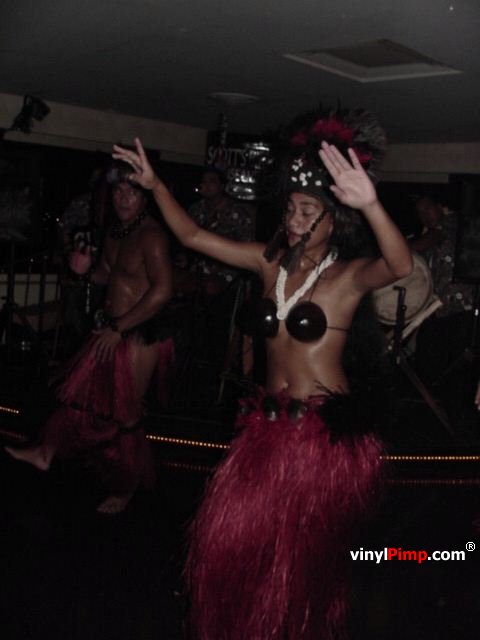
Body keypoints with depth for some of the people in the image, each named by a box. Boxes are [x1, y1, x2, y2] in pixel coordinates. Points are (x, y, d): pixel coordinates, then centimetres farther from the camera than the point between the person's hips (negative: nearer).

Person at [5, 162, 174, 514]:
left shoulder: (150, 234, -19)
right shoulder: (116, 231, 8)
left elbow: (162, 290, -27)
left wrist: (118, 328, -21)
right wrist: (88, 269, 0)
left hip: (139, 335, -8)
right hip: (112, 329, 8)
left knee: (125, 413, 4)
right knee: (79, 391, 17)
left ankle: (126, 488, 24)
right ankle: (47, 452, 36)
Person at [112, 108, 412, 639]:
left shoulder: (348, 275, -12)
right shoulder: (271, 262, 3)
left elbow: (400, 266, -34)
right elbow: (192, 236, 8)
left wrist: (370, 204, -51)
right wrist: (155, 186, 0)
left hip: (325, 429, -5)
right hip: (268, 421, 5)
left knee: (301, 554, 11)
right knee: (231, 541, 12)